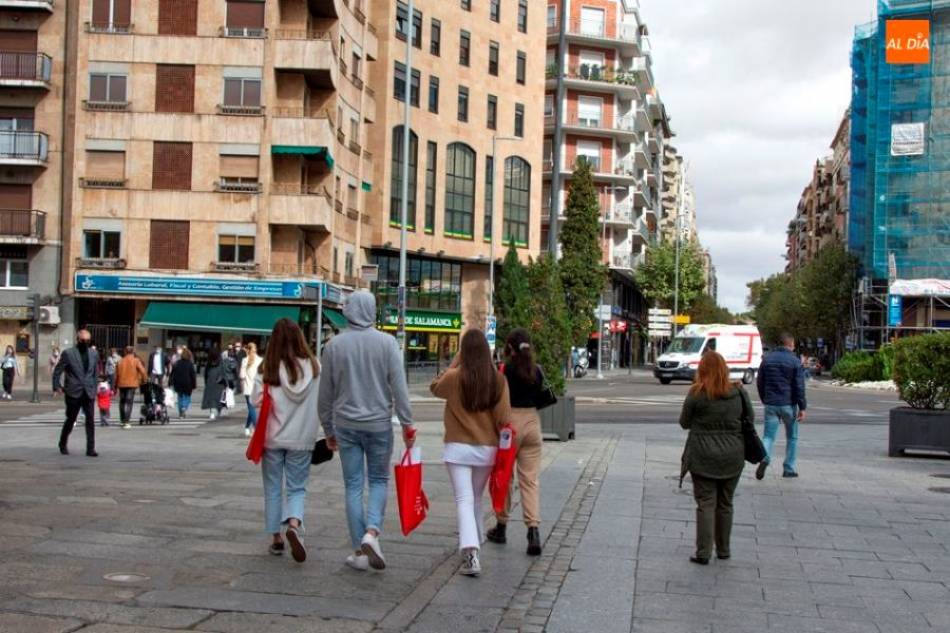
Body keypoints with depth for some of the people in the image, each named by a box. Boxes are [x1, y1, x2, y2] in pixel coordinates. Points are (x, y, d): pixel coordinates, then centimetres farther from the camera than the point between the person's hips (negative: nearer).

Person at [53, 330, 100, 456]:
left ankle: (90, 449, -4)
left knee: (91, 421, -5)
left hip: (89, 393, 3)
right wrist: (57, 386, -7)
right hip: (73, 393, -3)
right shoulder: (68, 353, -3)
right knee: (70, 420, 7)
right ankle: (63, 444, 29)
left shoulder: (94, 354, 9)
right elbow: (57, 371, 0)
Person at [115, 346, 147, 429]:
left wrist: (115, 386, 17)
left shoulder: (120, 361, 10)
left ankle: (123, 420, 23)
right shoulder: (136, 361, -2)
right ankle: (126, 422, -13)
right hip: (132, 384, -4)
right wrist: (144, 379, 5)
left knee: (122, 402, 16)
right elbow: (142, 371, -11)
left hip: (121, 384, 4)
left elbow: (116, 375, 12)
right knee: (129, 402, -5)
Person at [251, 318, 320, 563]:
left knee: (273, 488, 14)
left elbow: (257, 400, -11)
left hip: (273, 438, 0)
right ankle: (294, 524, -16)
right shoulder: (313, 366, -8)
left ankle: (276, 538, 21)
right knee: (297, 488, 10)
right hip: (301, 439, 1)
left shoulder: (268, 368, -12)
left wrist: (275, 403, 4)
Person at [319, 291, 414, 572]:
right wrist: (407, 423, -3)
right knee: (379, 480, 13)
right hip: (379, 424, -1)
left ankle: (359, 551, 9)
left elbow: (326, 393, 5)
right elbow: (399, 386, -9)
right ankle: (372, 532, -10)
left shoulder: (334, 345, 0)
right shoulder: (387, 342, -6)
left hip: (346, 425, 1)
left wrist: (328, 429, 15)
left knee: (354, 486, 8)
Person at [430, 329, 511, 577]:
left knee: (464, 500, -5)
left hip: (458, 447, -3)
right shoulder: (499, 380, -5)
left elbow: (435, 387, 11)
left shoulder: (454, 377, -11)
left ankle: (470, 551, -21)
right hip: (487, 448, 3)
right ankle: (475, 541, 37)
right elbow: (504, 417, -3)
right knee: (476, 498, 21)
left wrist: (454, 362, 7)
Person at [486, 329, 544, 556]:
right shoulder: (537, 371, 4)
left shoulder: (504, 369, -9)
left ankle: (501, 527, 23)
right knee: (530, 480, 4)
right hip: (532, 422, 4)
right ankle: (533, 530, -9)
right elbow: (540, 399, 9)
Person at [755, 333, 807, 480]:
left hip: (771, 405, 2)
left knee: (769, 436, 2)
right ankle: (789, 469, 17)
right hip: (788, 404, -2)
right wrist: (802, 407, -7)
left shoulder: (767, 359, 6)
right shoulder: (795, 361, -6)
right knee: (792, 437, 14)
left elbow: (759, 382, 11)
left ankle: (764, 457, -27)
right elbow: (799, 386, -10)